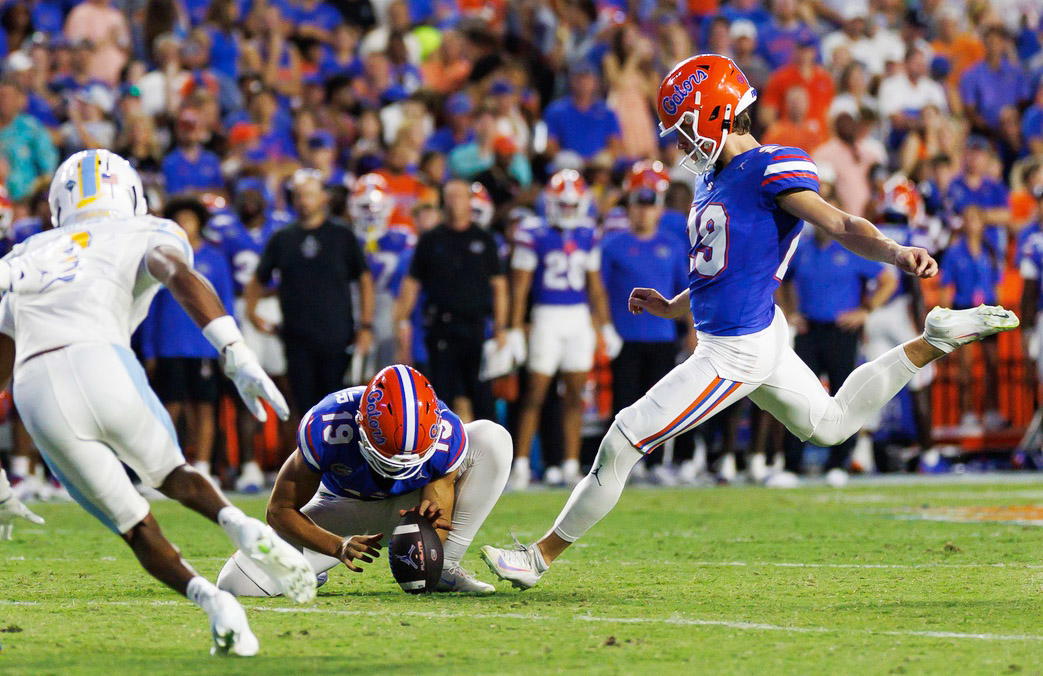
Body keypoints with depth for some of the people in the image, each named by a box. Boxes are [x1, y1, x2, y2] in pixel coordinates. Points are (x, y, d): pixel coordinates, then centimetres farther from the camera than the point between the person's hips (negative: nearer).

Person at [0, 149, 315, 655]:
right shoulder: (146, 235, 21)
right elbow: (180, 276, -4)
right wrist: (239, 359, -15)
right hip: (100, 364, -2)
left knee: (136, 528, 11)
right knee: (171, 473, 22)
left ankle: (209, 598, -14)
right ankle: (242, 526, -8)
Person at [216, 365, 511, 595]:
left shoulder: (446, 436, -32)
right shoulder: (325, 429, -36)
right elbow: (281, 510, -24)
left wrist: (431, 525, -46)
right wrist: (340, 547, -38)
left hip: (410, 506, 1)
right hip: (345, 507, -1)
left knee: (492, 438, -25)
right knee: (238, 584, -22)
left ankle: (446, 568, -17)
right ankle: (310, 569, 15)